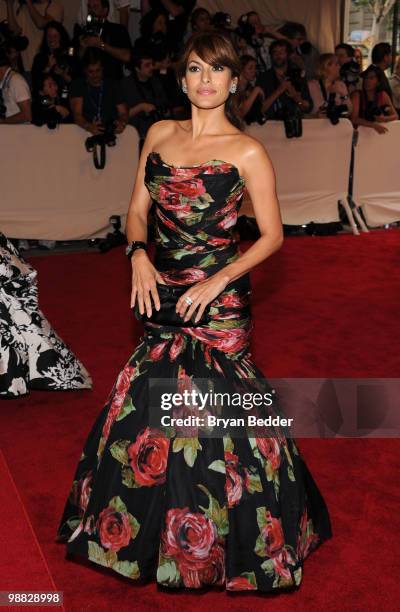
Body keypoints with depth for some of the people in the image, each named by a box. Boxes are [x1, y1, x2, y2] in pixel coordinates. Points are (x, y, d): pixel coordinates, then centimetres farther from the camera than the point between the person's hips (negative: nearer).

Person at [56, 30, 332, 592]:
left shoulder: (247, 151, -7)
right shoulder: (160, 134, 7)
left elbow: (273, 234, -6)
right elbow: (138, 209, 11)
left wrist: (219, 280, -17)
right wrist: (139, 255, -8)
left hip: (217, 297, -5)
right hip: (161, 289, 5)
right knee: (152, 408, 13)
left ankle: (221, 546, 25)